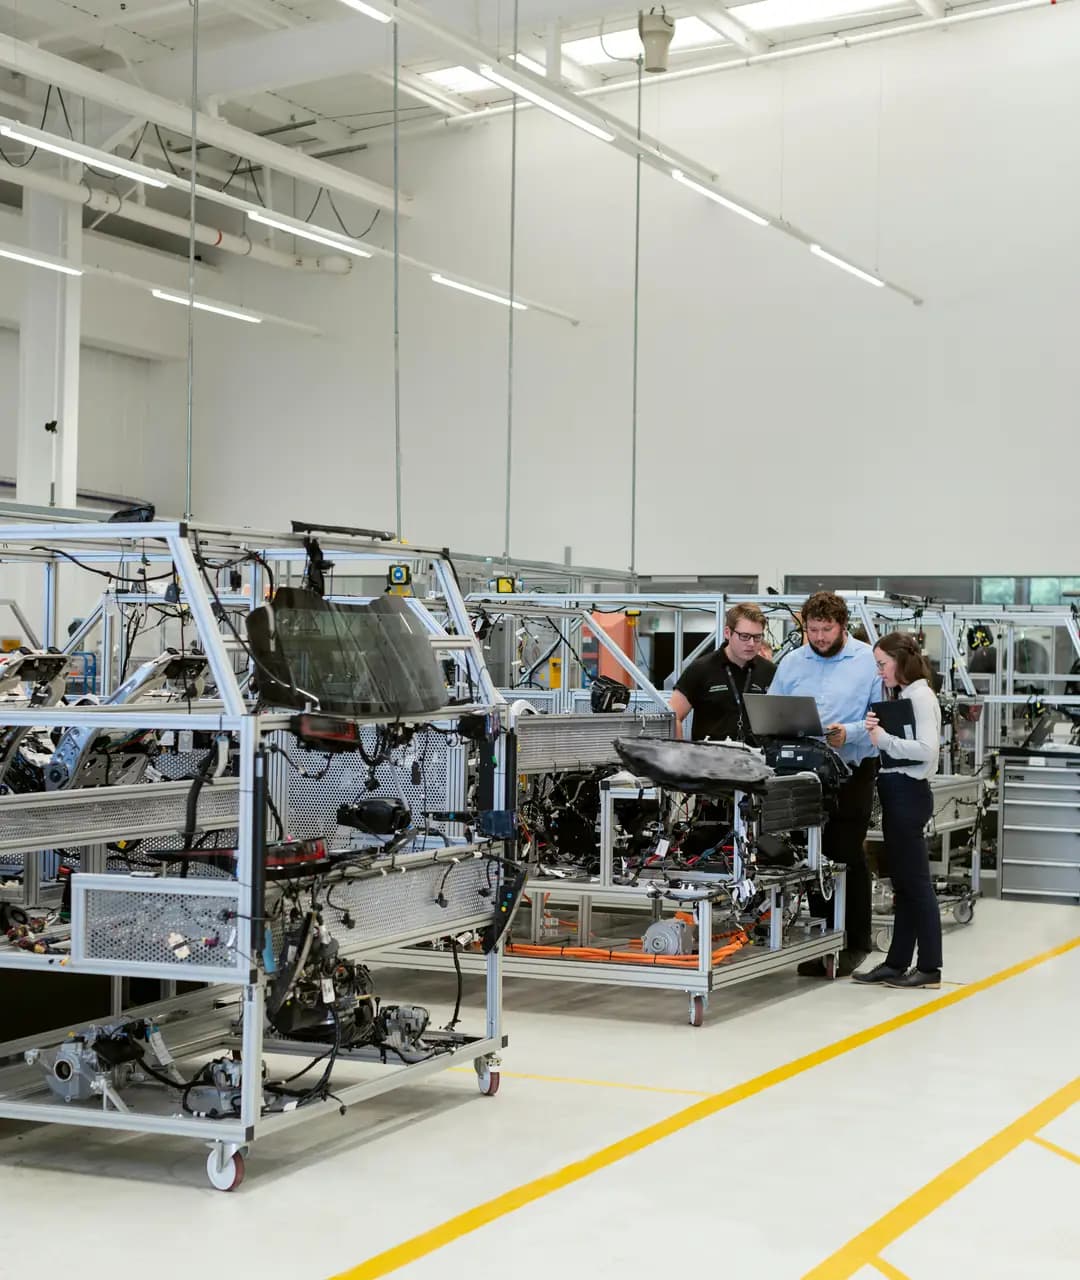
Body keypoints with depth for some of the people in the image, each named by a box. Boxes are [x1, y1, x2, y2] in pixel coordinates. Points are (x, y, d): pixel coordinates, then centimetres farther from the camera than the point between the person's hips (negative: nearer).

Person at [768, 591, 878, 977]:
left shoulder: (868, 661, -3)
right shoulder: (792, 663, 9)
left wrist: (848, 733, -22)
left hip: (851, 769, -4)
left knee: (848, 855, -1)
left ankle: (855, 942, 10)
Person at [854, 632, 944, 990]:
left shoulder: (920, 696, -11)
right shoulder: (901, 695, 16)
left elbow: (927, 748, -23)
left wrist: (884, 739, -17)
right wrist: (876, 732, -2)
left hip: (909, 792, -10)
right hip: (896, 793, 10)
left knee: (916, 882, -4)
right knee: (902, 882, 12)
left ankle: (929, 967, 1)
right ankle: (897, 962, 18)